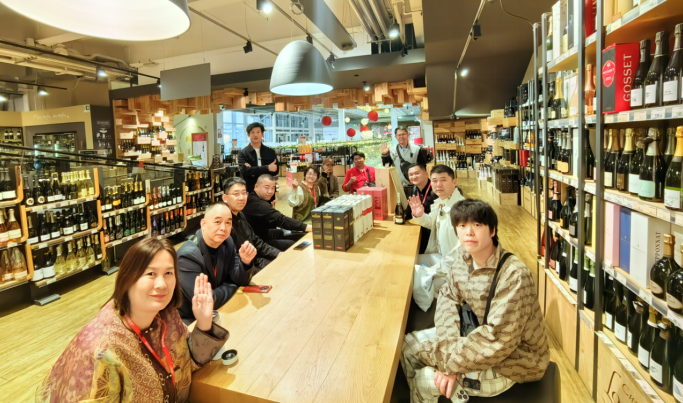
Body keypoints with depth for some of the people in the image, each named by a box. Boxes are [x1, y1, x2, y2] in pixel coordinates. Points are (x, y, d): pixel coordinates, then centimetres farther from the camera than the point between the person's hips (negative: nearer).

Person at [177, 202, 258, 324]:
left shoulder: (227, 242, -6)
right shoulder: (188, 256, -26)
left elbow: (241, 280, -5)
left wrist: (246, 262, -25)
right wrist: (232, 286, -12)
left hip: (216, 312, 7)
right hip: (191, 320, -6)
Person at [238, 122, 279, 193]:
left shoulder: (271, 152, 6)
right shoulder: (242, 153, -1)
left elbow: (275, 171, -4)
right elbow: (244, 171, -15)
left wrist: (252, 170, -14)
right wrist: (267, 168, -19)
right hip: (251, 191, -2)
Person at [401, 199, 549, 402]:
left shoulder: (513, 275, -30)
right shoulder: (463, 257, -9)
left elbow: (497, 339, -31)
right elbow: (448, 299, -6)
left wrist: (444, 355, -25)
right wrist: (450, 348, -21)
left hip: (515, 361, -7)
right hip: (476, 333, 7)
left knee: (425, 380, -12)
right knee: (407, 345, 6)